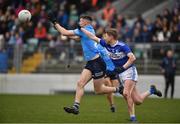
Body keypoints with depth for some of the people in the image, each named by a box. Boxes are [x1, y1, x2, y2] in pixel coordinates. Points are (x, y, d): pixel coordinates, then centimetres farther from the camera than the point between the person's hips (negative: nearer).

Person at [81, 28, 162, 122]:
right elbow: (93, 37, 8)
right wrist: (81, 29, 8)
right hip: (121, 73, 7)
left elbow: (132, 58, -22)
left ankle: (132, 117, -13)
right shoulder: (107, 45, 3)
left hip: (129, 71, -7)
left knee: (126, 93, -22)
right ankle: (151, 90, 25)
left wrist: (122, 67, -24)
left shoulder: (122, 46, -16)